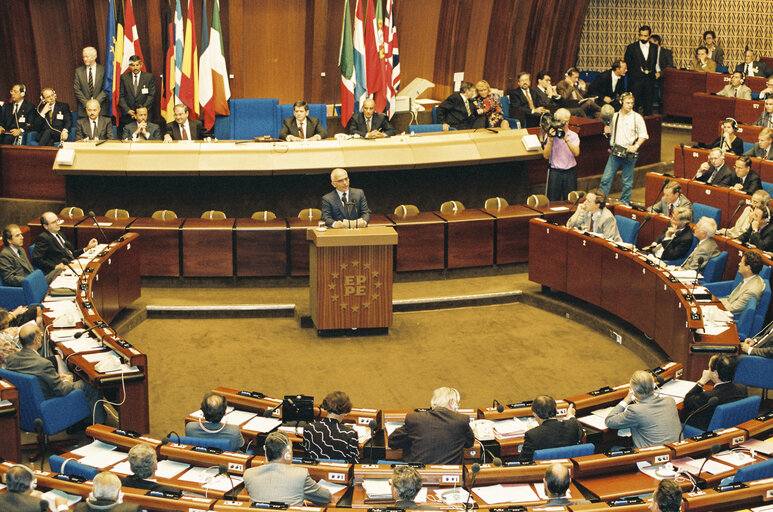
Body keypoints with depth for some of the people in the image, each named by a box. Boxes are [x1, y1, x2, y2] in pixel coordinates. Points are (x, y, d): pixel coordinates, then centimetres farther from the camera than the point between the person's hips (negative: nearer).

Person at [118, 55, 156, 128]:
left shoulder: (149, 77, 3)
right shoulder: (124, 77, 8)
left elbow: (151, 96, -1)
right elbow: (120, 96, 5)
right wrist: (127, 110, -8)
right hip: (127, 116, 1)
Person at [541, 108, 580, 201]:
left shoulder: (573, 136, 4)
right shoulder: (549, 135, 1)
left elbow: (576, 153, -11)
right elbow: (546, 156, -5)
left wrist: (566, 139, -17)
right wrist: (550, 139, -14)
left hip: (570, 171, 1)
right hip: (554, 171, -1)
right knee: (553, 203, -1)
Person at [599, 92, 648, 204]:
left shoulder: (637, 118, -1)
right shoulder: (615, 116, 9)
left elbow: (643, 135, 0)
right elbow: (609, 130, 23)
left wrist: (636, 146, -14)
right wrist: (607, 129, -1)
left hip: (629, 153, -3)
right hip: (615, 152, 3)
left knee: (627, 182, 5)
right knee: (606, 178, -3)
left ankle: (624, 203, 16)